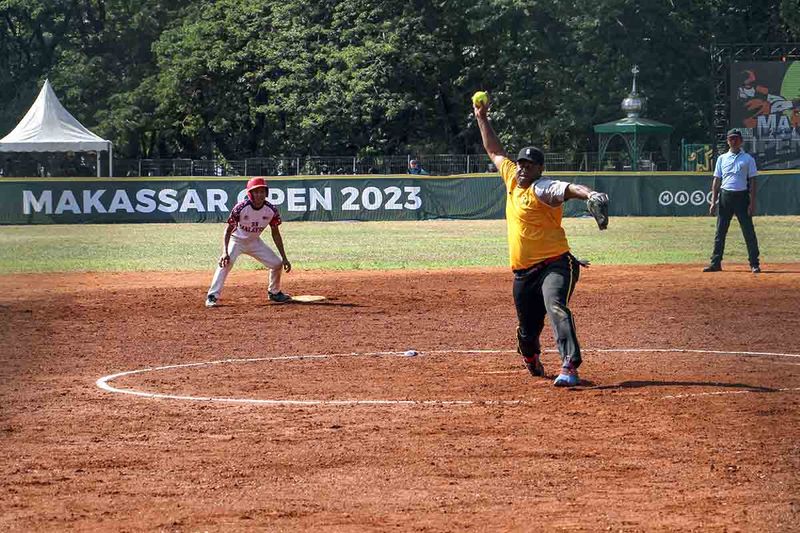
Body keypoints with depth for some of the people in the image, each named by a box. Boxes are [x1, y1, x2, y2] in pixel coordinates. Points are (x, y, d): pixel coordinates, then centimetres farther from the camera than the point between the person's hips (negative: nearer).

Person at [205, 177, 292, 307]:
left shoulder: (271, 210, -18)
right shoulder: (240, 208, -29)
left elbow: (275, 234, -5)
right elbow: (228, 230, -22)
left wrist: (284, 258, -5)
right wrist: (224, 252, -35)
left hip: (254, 242, 4)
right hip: (237, 240, -4)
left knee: (277, 263, -1)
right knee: (226, 262, -29)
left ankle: (274, 292, 25)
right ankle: (212, 296, -24)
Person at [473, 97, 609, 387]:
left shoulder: (542, 189, -11)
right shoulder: (512, 178, 12)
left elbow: (569, 188, -31)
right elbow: (495, 151, 28)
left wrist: (589, 194, -52)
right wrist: (482, 119, 29)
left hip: (555, 265, -8)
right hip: (523, 273, 8)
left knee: (556, 308, -30)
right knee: (527, 329, 16)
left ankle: (570, 368, -41)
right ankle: (532, 362, 46)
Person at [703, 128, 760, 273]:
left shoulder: (748, 159, 5)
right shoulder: (722, 158, 12)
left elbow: (752, 181, 1)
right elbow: (716, 181, 12)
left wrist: (752, 203, -7)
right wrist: (713, 201, 4)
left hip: (742, 196, -3)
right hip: (725, 196, 3)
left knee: (748, 231, -4)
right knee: (720, 232, 4)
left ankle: (754, 264, 0)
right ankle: (715, 263, 9)